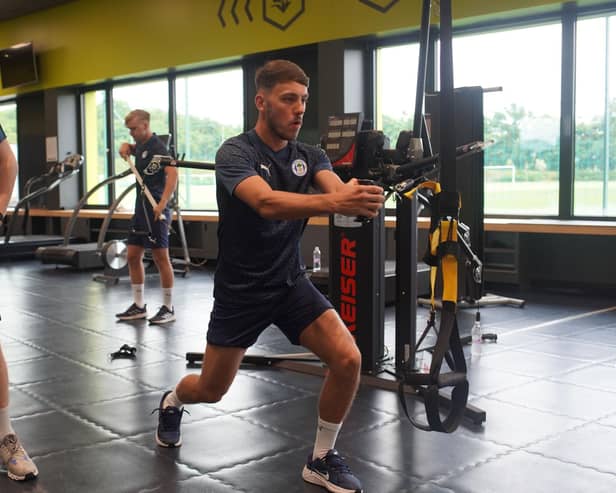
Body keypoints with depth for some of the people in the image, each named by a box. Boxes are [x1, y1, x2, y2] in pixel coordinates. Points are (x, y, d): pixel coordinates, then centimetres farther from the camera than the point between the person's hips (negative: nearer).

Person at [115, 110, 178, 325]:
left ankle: (168, 308, 7)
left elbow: (172, 173, -28)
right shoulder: (141, 146, 14)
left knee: (161, 258, -3)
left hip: (156, 212, -9)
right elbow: (130, 147, 39)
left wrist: (163, 203, -36)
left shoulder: (157, 147, -13)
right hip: (141, 208, 9)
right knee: (132, 256, 11)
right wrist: (126, 146, 15)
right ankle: (139, 306, 20)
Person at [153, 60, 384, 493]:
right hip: (241, 290, -4)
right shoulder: (236, 153, -17)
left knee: (348, 360, -16)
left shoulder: (309, 156, 0)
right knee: (211, 389, 10)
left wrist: (362, 197, -46)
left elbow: (337, 188, -21)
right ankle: (172, 403, 49)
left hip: (291, 282, 4)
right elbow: (267, 203, -37)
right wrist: (335, 202, -53)